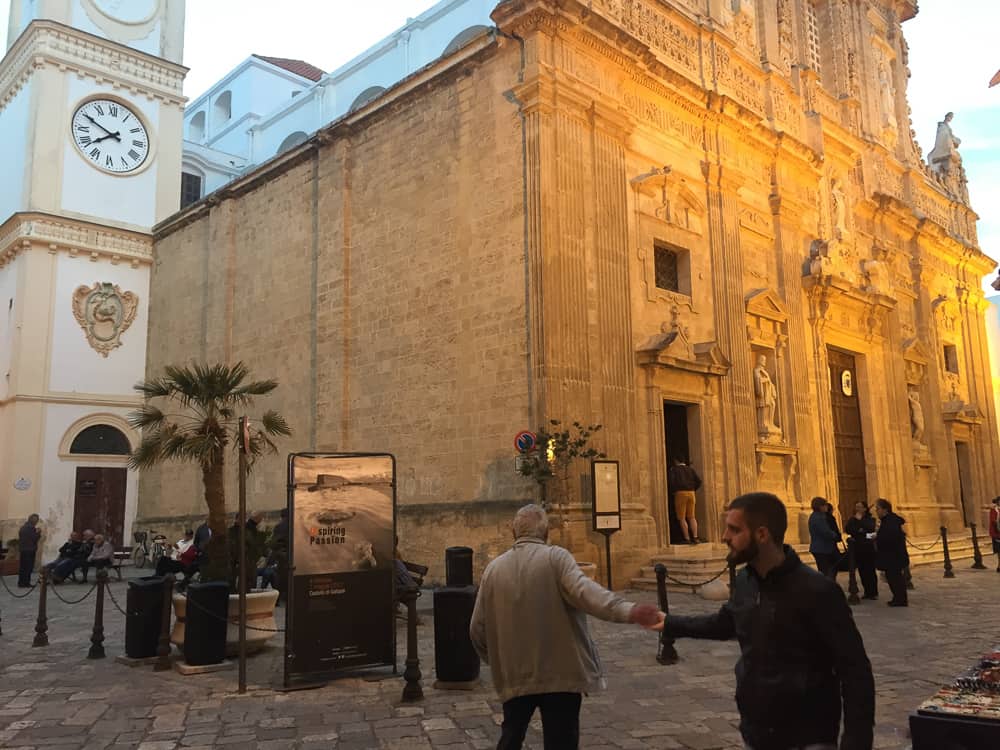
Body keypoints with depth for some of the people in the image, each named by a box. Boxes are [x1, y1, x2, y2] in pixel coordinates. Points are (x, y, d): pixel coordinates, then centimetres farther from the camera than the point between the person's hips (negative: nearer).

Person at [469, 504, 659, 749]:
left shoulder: (493, 568, 4)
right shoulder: (556, 557, -8)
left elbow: (477, 628, 7)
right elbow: (584, 589, -28)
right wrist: (627, 611, -40)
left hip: (514, 676, 4)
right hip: (561, 673, -4)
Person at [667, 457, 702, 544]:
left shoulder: (673, 469, 3)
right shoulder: (690, 469, 15)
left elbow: (670, 481, -11)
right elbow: (699, 481, 6)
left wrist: (673, 491, 4)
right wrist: (693, 489, 15)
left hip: (680, 493, -4)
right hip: (691, 493, 4)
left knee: (682, 518, -1)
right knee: (691, 517, 10)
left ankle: (687, 539, -7)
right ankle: (695, 537, -1)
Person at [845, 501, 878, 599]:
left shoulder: (870, 518, 2)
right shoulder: (852, 519, 10)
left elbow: (871, 528, -17)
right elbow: (847, 529, -3)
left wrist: (860, 520, -13)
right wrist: (858, 531, -13)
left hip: (868, 547, -3)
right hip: (857, 548, 3)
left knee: (870, 570, -7)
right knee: (862, 571, 3)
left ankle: (873, 592, 1)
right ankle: (867, 592, 10)